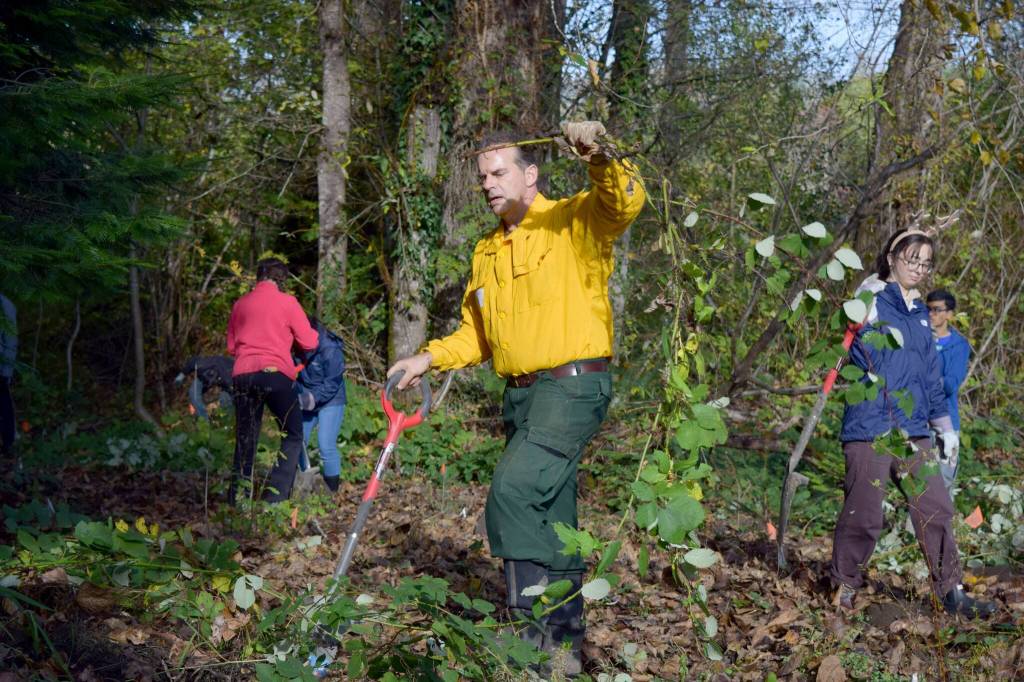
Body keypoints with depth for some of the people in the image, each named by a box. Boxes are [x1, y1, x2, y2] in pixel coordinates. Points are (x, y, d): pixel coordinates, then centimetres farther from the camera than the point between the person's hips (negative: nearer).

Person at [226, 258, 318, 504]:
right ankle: (276, 496, -6)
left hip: (242, 375, 4)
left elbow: (231, 345, 22)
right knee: (293, 436, 6)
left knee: (245, 440, 11)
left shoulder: (241, 303, 15)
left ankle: (237, 499, 9)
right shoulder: (286, 302, 2)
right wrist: (313, 332, 25)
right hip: (275, 374, -4)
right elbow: (308, 342, 4)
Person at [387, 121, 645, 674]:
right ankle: (565, 641, 21)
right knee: (551, 518, 12)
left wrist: (600, 161, -41)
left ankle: (536, 624, -16)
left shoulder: (573, 222, -3)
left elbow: (626, 203, -23)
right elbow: (477, 333, 21)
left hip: (572, 386, -8)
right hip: (521, 395, 8)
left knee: (513, 491, -23)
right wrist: (430, 359, 6)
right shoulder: (487, 252, 18)